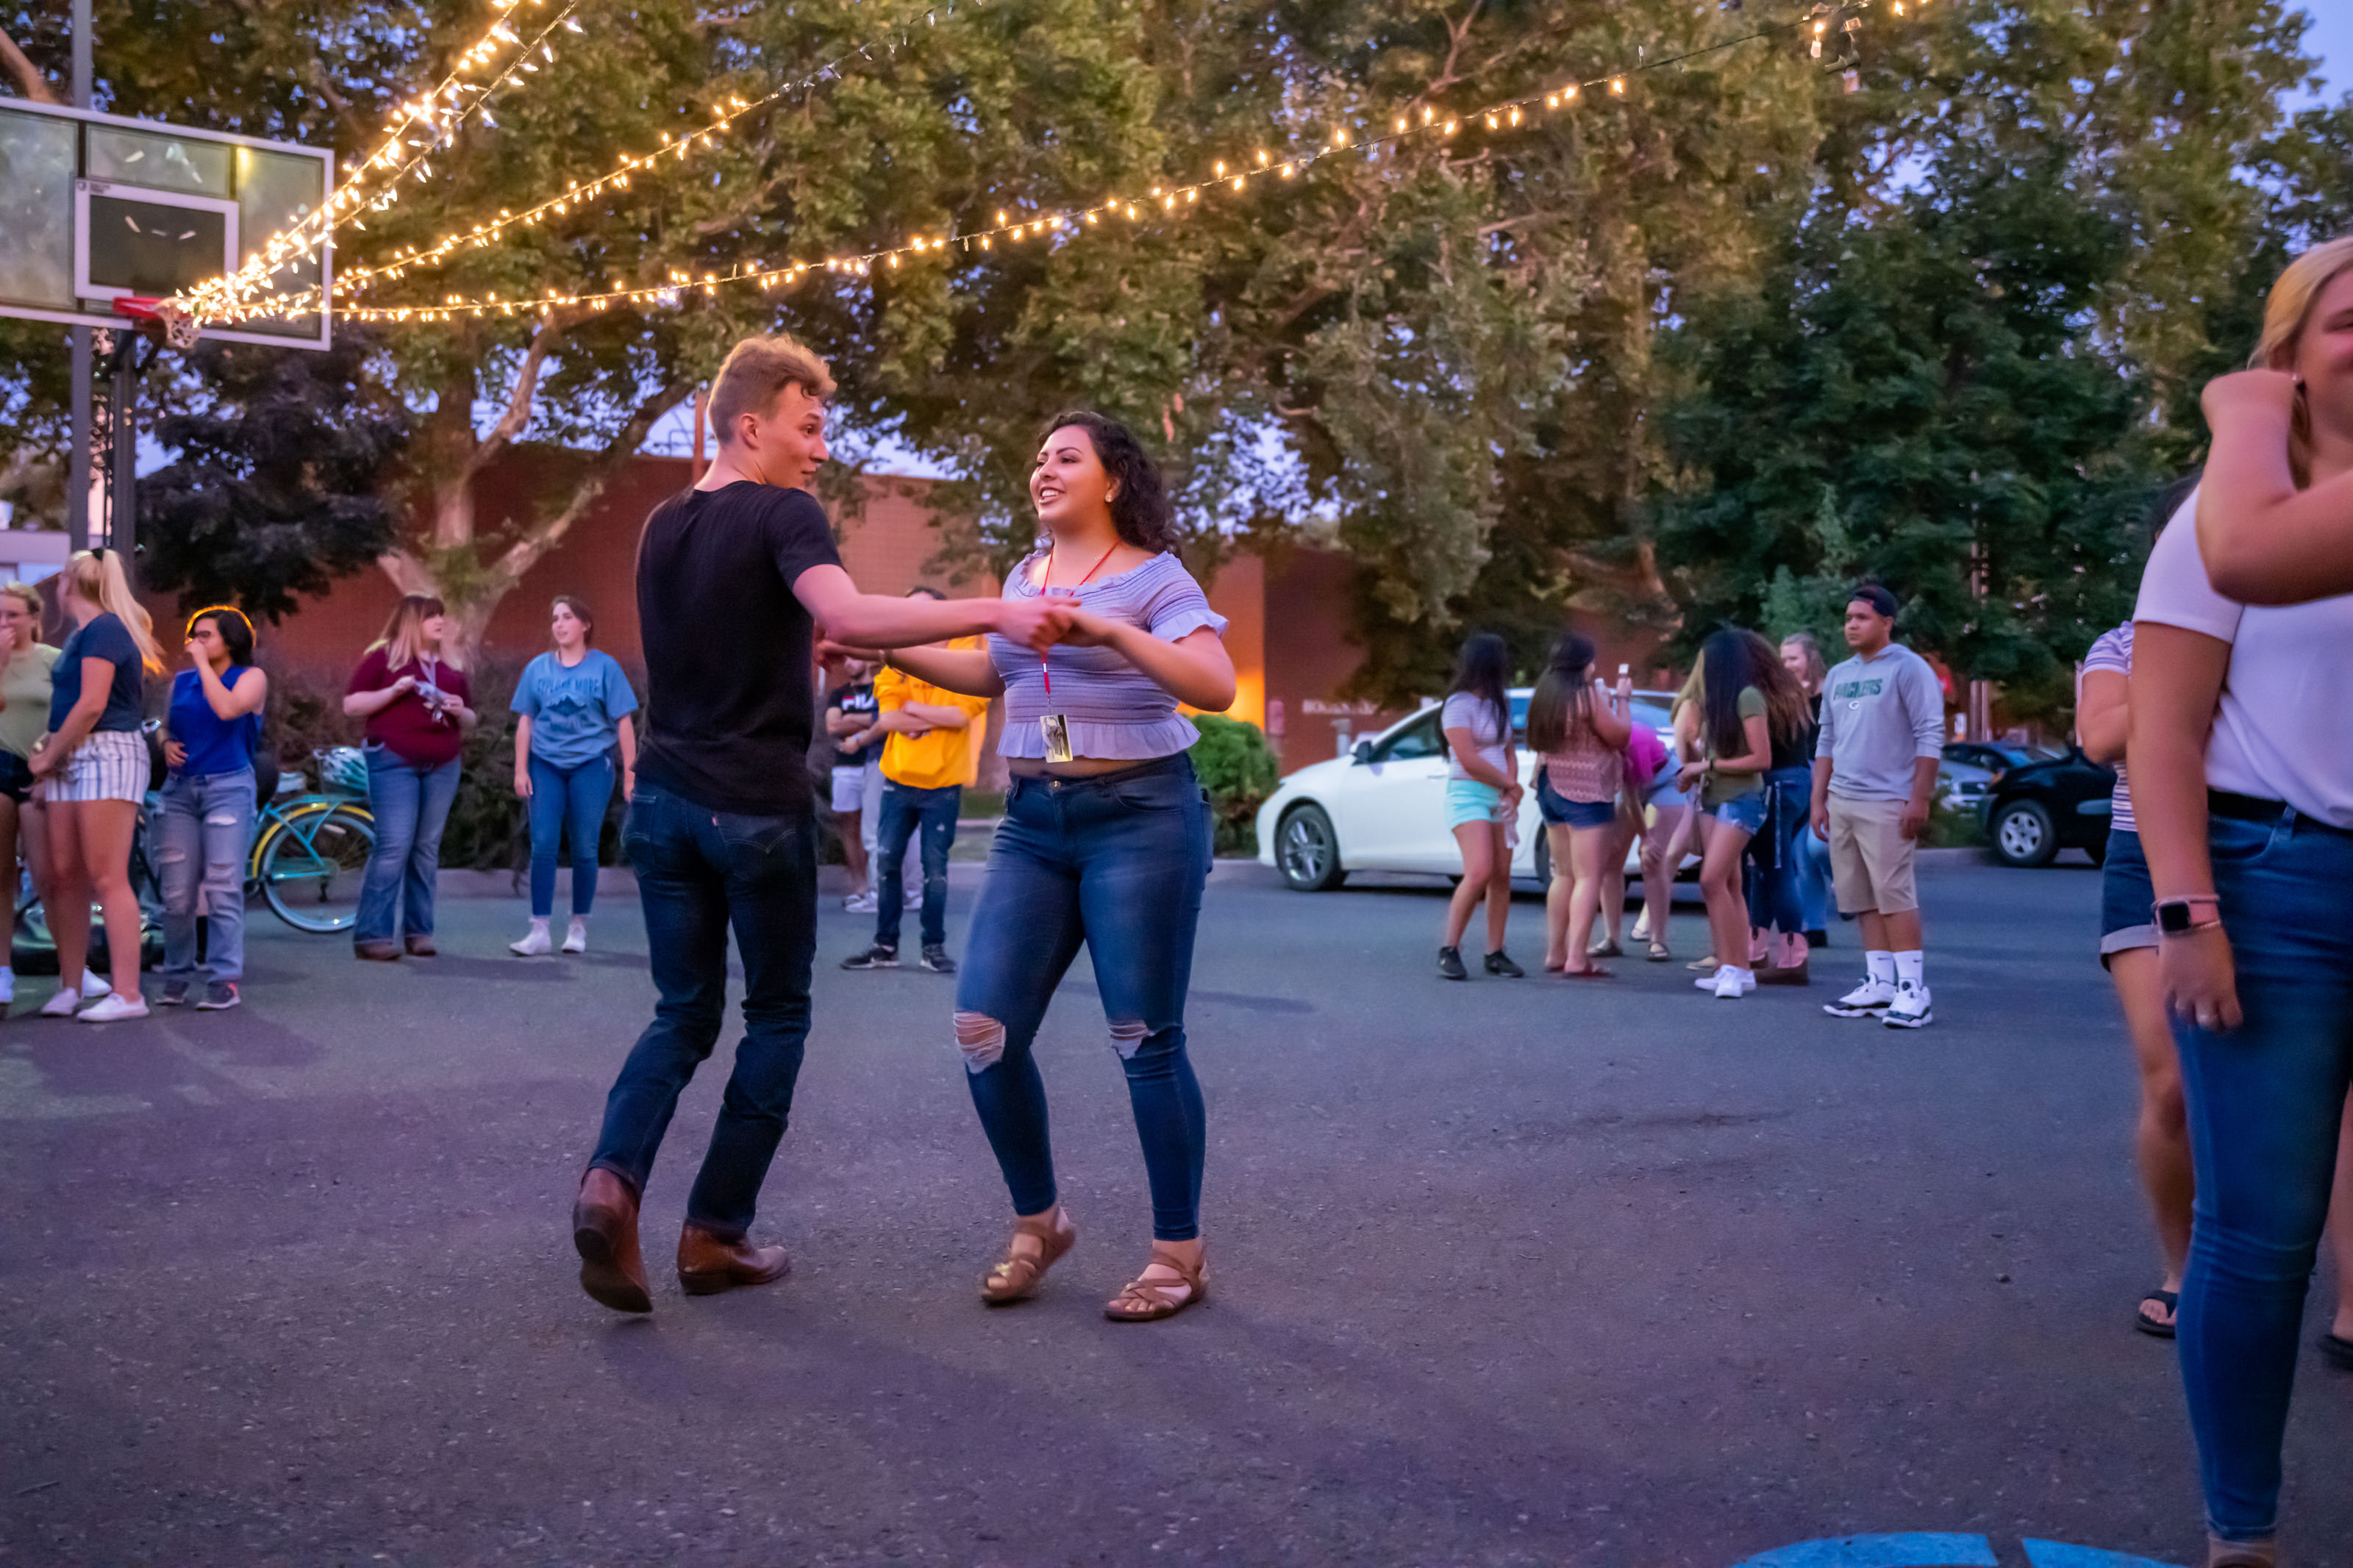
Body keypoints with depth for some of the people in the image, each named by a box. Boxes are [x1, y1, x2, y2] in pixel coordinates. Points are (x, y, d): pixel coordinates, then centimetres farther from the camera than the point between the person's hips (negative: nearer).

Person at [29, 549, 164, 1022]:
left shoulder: (102, 629, -10)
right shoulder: (82, 634, 21)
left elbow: (91, 704, -17)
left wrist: (50, 755, -8)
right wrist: (50, 753, 8)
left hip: (107, 756, -9)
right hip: (71, 761, 9)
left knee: (107, 878, -11)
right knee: (64, 875, 7)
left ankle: (127, 994, -10)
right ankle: (69, 987, 13)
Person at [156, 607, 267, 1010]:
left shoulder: (251, 677, 1)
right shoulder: (181, 681, 16)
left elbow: (227, 709, -18)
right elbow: (166, 727, 23)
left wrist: (203, 663, -10)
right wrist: (167, 745, 1)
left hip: (228, 788, -4)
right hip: (180, 790, 5)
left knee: (222, 889, -7)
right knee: (176, 894, 2)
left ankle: (225, 980, -4)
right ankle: (177, 977, 12)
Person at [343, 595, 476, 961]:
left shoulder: (450, 667, 18)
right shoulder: (383, 657, 3)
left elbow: (471, 721, 23)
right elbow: (351, 704, -1)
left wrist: (460, 712, 0)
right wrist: (394, 691, -13)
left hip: (442, 767, 5)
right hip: (394, 763, -5)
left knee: (427, 849, 5)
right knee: (394, 847, -11)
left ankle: (419, 931, 10)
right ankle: (371, 934, -7)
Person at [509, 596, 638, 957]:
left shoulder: (605, 667, 0)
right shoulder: (538, 669, 8)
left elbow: (623, 723, -1)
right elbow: (526, 721, 9)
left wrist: (630, 773, -5)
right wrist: (521, 770, 3)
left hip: (591, 764, -2)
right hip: (546, 765, 2)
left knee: (584, 848, 3)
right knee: (542, 845, -5)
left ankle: (578, 926, 16)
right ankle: (539, 930, -2)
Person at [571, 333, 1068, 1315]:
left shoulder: (661, 528, 14)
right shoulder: (784, 515, -10)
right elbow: (847, 615, -29)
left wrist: (807, 646, 21)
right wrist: (993, 613, -33)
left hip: (665, 799, 6)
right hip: (758, 807, -6)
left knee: (686, 1011, 13)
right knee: (777, 1014, 10)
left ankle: (612, 1179, -11)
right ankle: (715, 1234, 12)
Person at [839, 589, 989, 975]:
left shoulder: (966, 657, -3)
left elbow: (962, 714, -16)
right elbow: (888, 719, -5)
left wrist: (912, 709, -7)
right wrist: (940, 719, -12)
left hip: (943, 783, -3)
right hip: (899, 779, 3)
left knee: (935, 867, 1)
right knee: (886, 862, 5)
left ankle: (935, 947, 11)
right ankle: (885, 946, 14)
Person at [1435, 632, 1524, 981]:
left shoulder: (1500, 704, 17)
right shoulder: (1459, 705, -9)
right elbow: (1469, 760, -15)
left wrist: (1511, 789, 0)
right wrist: (1511, 784, -6)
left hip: (1500, 797, 8)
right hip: (1468, 795, -8)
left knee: (1501, 877, 2)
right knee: (1479, 873, -20)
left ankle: (1495, 953, 9)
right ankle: (1449, 950, -11)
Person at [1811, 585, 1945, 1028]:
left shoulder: (1908, 668, -4)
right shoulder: (1838, 676, 17)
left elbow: (1930, 735, -9)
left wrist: (1919, 798, -15)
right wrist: (1818, 800, 16)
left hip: (1886, 804, -7)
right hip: (1841, 802, 7)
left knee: (1894, 895, -10)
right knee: (1860, 899, 8)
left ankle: (1912, 989, -6)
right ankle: (1879, 984, 14)